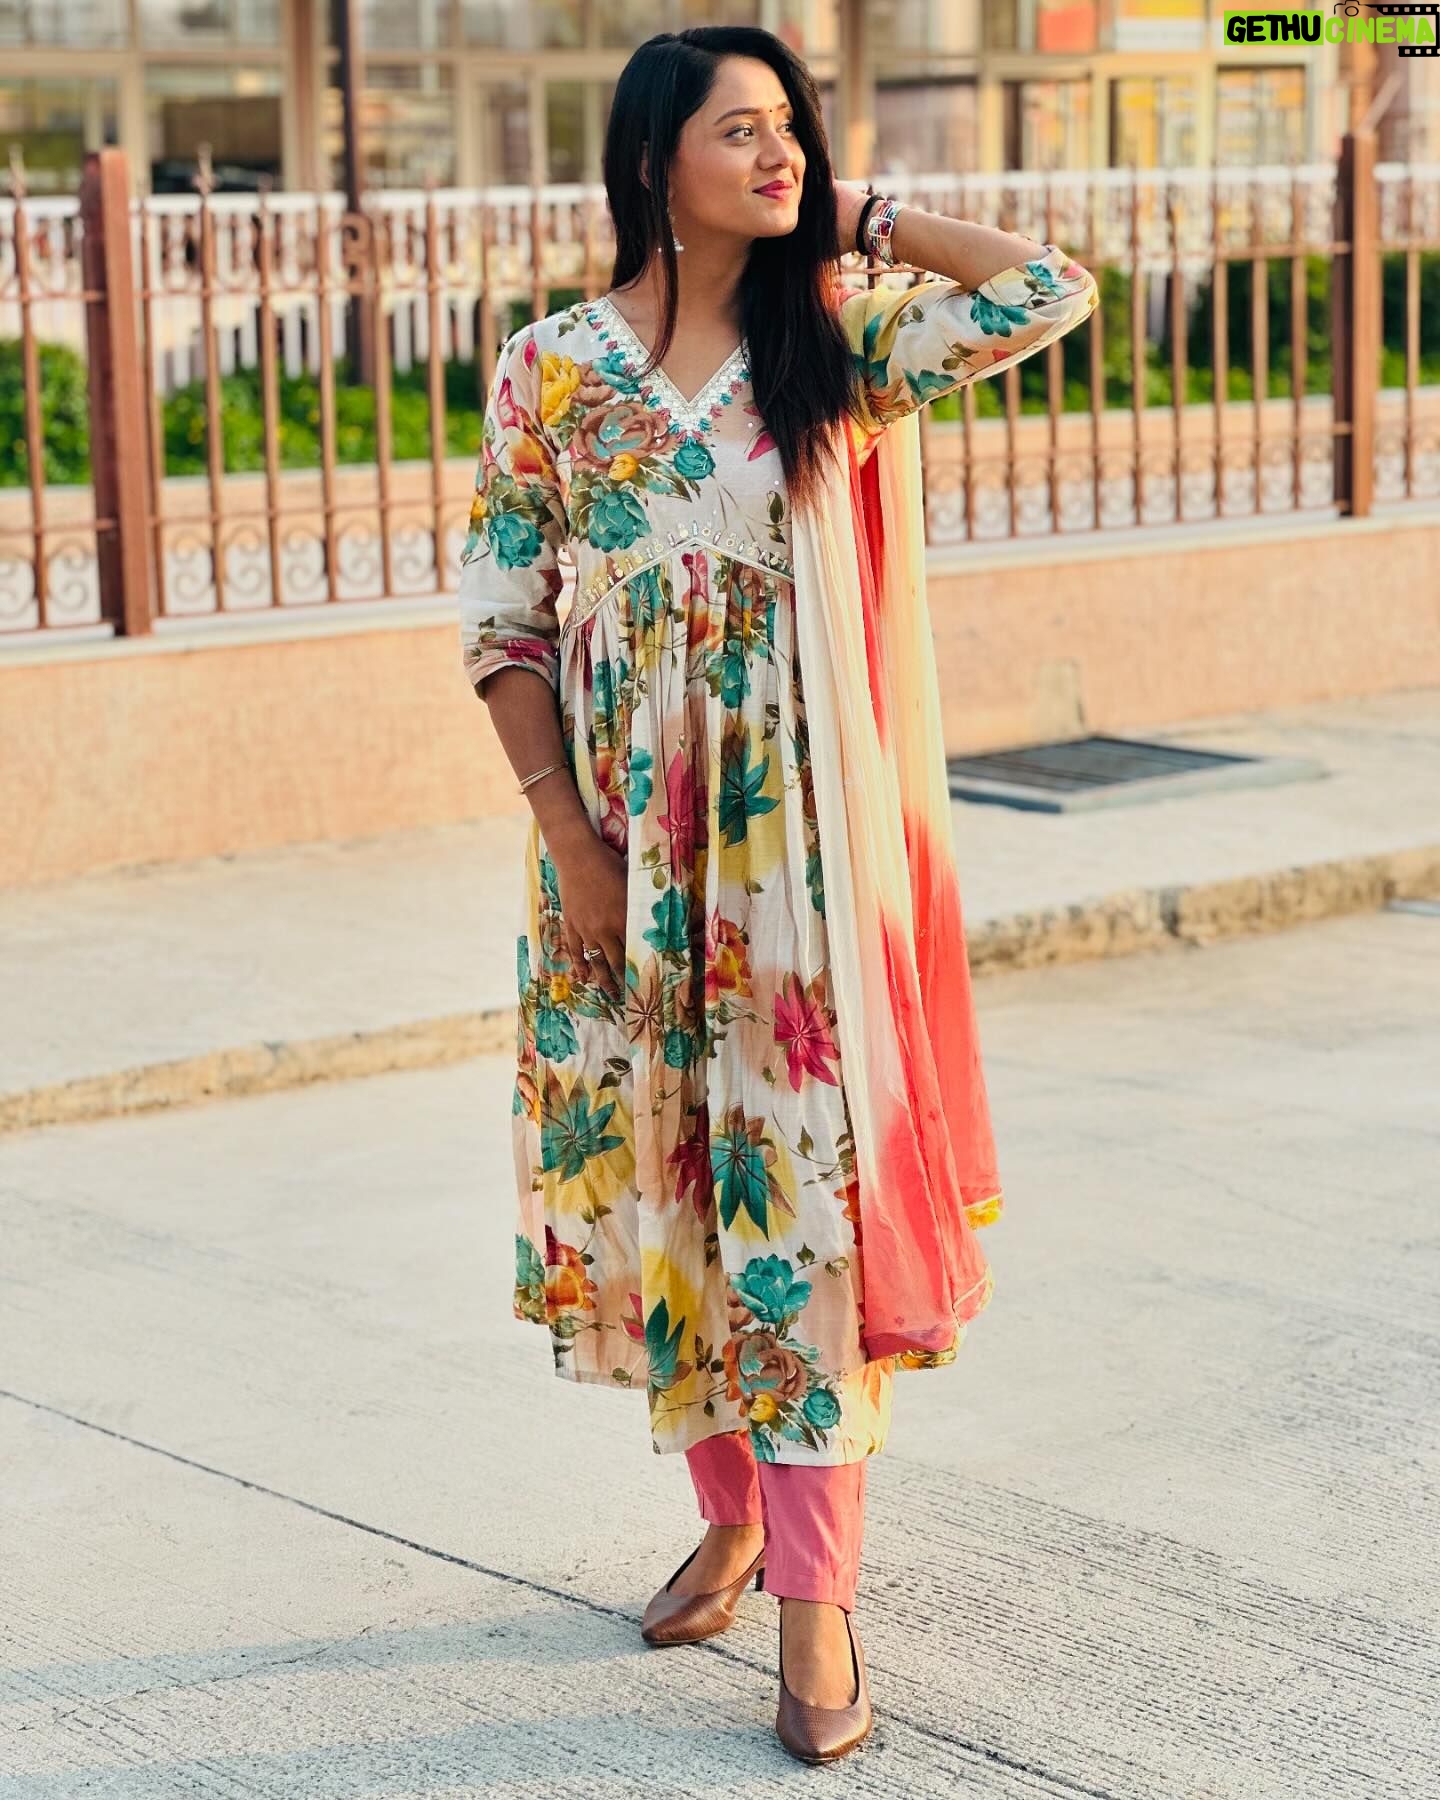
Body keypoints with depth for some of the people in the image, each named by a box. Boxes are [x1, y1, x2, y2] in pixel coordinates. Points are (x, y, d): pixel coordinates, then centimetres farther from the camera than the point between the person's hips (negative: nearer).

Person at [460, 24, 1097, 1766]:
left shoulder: (836, 352, 2)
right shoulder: (554, 367, 0)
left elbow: (1052, 290, -9)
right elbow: (502, 616, 0)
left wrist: (861, 217, 0)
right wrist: (567, 836, -6)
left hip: (801, 840, -1)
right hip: (629, 843, 1)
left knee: (804, 1181, -4)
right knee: (654, 1169, 11)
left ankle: (815, 1591, 1)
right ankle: (730, 1515, 31)